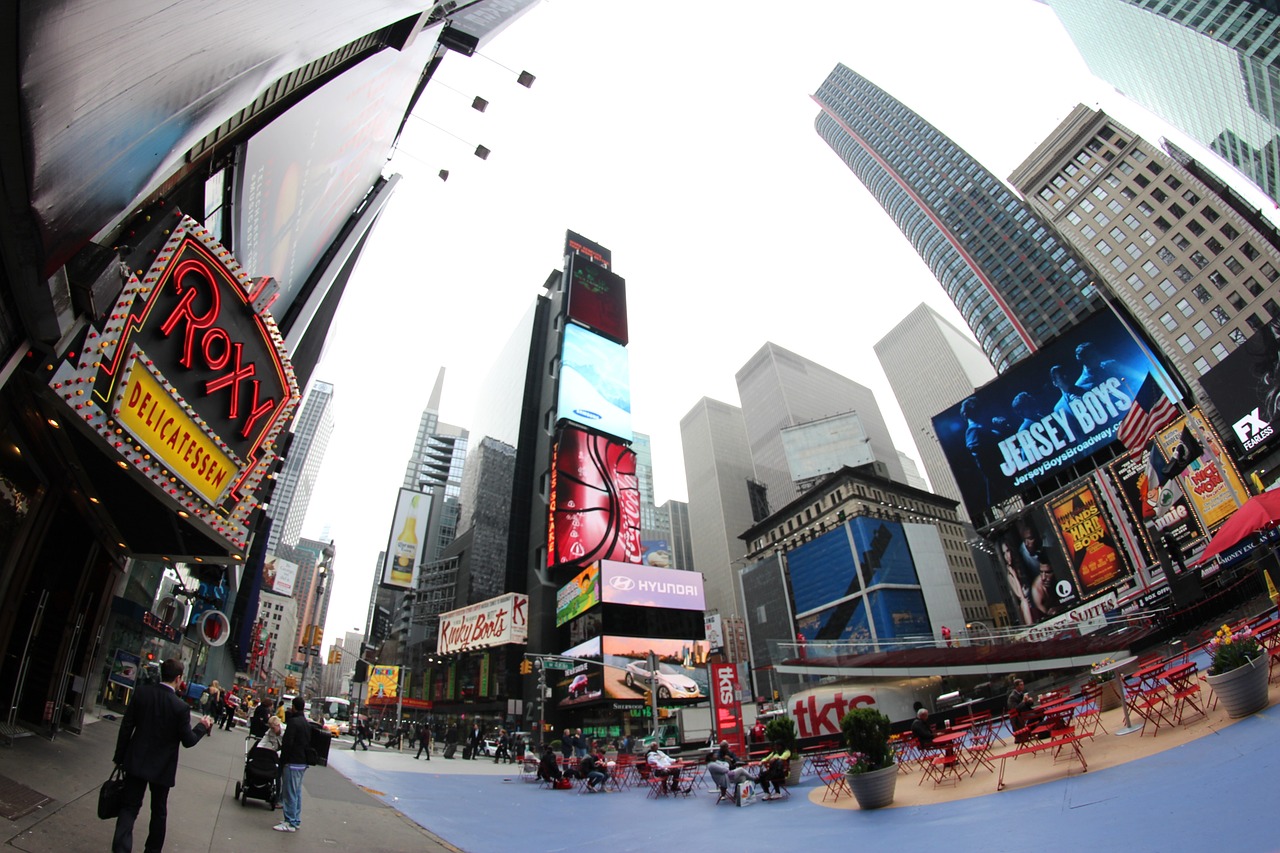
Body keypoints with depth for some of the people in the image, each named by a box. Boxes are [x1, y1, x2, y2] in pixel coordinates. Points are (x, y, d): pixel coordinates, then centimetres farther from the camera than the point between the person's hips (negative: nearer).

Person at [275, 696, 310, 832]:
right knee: (297, 792, 15)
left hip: (293, 762, -9)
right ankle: (296, 820, 21)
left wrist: (282, 761, -11)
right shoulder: (307, 723, 13)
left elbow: (287, 743, -19)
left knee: (290, 793, -3)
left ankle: (291, 823, 0)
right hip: (303, 762, 9)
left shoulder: (293, 722, -14)